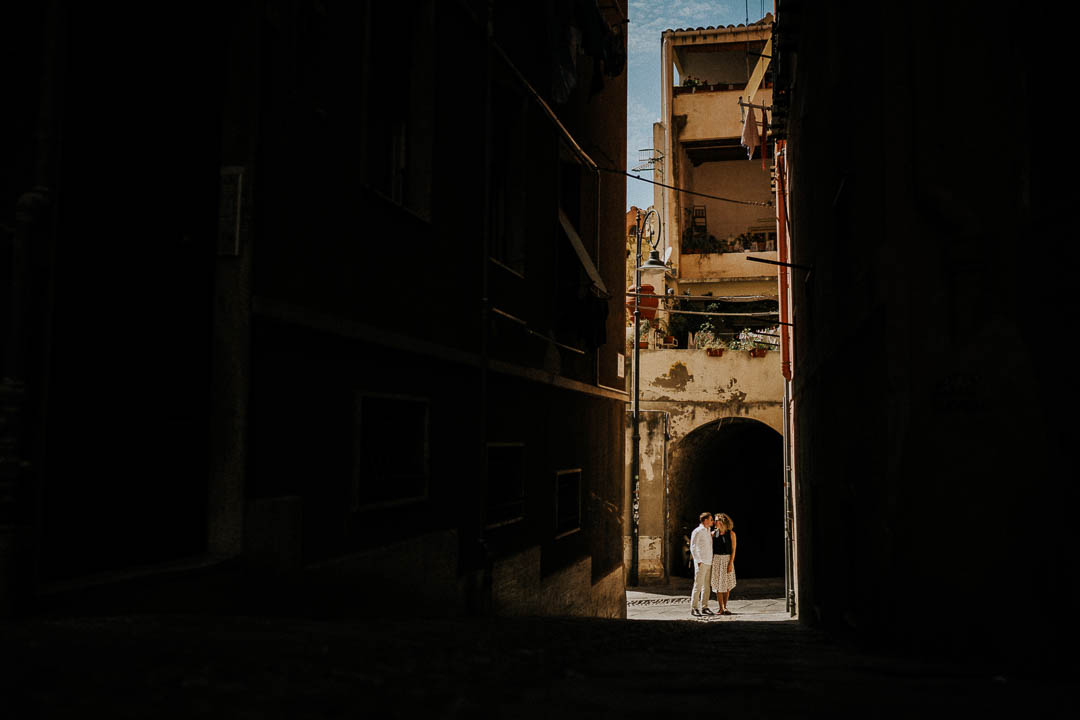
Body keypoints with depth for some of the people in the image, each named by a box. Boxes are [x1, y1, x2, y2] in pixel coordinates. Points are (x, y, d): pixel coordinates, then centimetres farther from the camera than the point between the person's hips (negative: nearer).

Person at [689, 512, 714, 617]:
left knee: (706, 586, 7)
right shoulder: (697, 531, -9)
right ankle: (694, 609, -5)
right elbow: (693, 548, -11)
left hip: (709, 563, 8)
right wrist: (698, 561, -14)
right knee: (698, 586, -8)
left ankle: (704, 608, 11)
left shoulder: (707, 531, 16)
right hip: (701, 563, -8)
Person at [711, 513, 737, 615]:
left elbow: (733, 549, -5)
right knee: (718, 584, -2)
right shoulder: (714, 533, 5)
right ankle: (722, 608, 0)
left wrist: (730, 563, -11)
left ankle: (725, 607, 13)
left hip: (727, 559, -1)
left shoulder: (731, 533, -2)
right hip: (716, 559, 1)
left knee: (727, 584, 2)